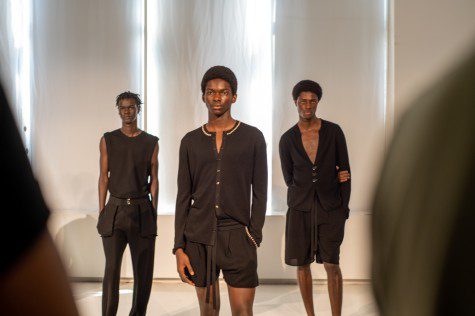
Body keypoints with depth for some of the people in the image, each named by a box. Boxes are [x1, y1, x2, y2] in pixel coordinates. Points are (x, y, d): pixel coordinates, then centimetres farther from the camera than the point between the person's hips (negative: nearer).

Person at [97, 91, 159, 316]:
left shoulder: (151, 142, 6)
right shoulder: (108, 140, 6)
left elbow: (154, 179, 5)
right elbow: (104, 177, 5)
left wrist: (154, 213, 0)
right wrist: (101, 212, 0)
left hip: (142, 210, 1)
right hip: (115, 209, 0)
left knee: (144, 270, 5)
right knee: (111, 268, -5)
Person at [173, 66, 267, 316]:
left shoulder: (253, 137, 2)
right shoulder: (190, 142, 7)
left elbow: (260, 192, 2)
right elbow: (184, 197, 6)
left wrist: (254, 236, -6)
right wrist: (179, 247, 1)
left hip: (237, 238, -2)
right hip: (198, 238, 2)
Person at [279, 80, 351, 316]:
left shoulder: (334, 131, -4)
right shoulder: (286, 140, -3)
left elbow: (345, 171, 0)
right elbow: (290, 180, 1)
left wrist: (344, 208, -5)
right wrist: (327, 180, -5)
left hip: (330, 207, -1)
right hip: (300, 207, 1)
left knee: (331, 265, -7)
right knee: (302, 264, 6)